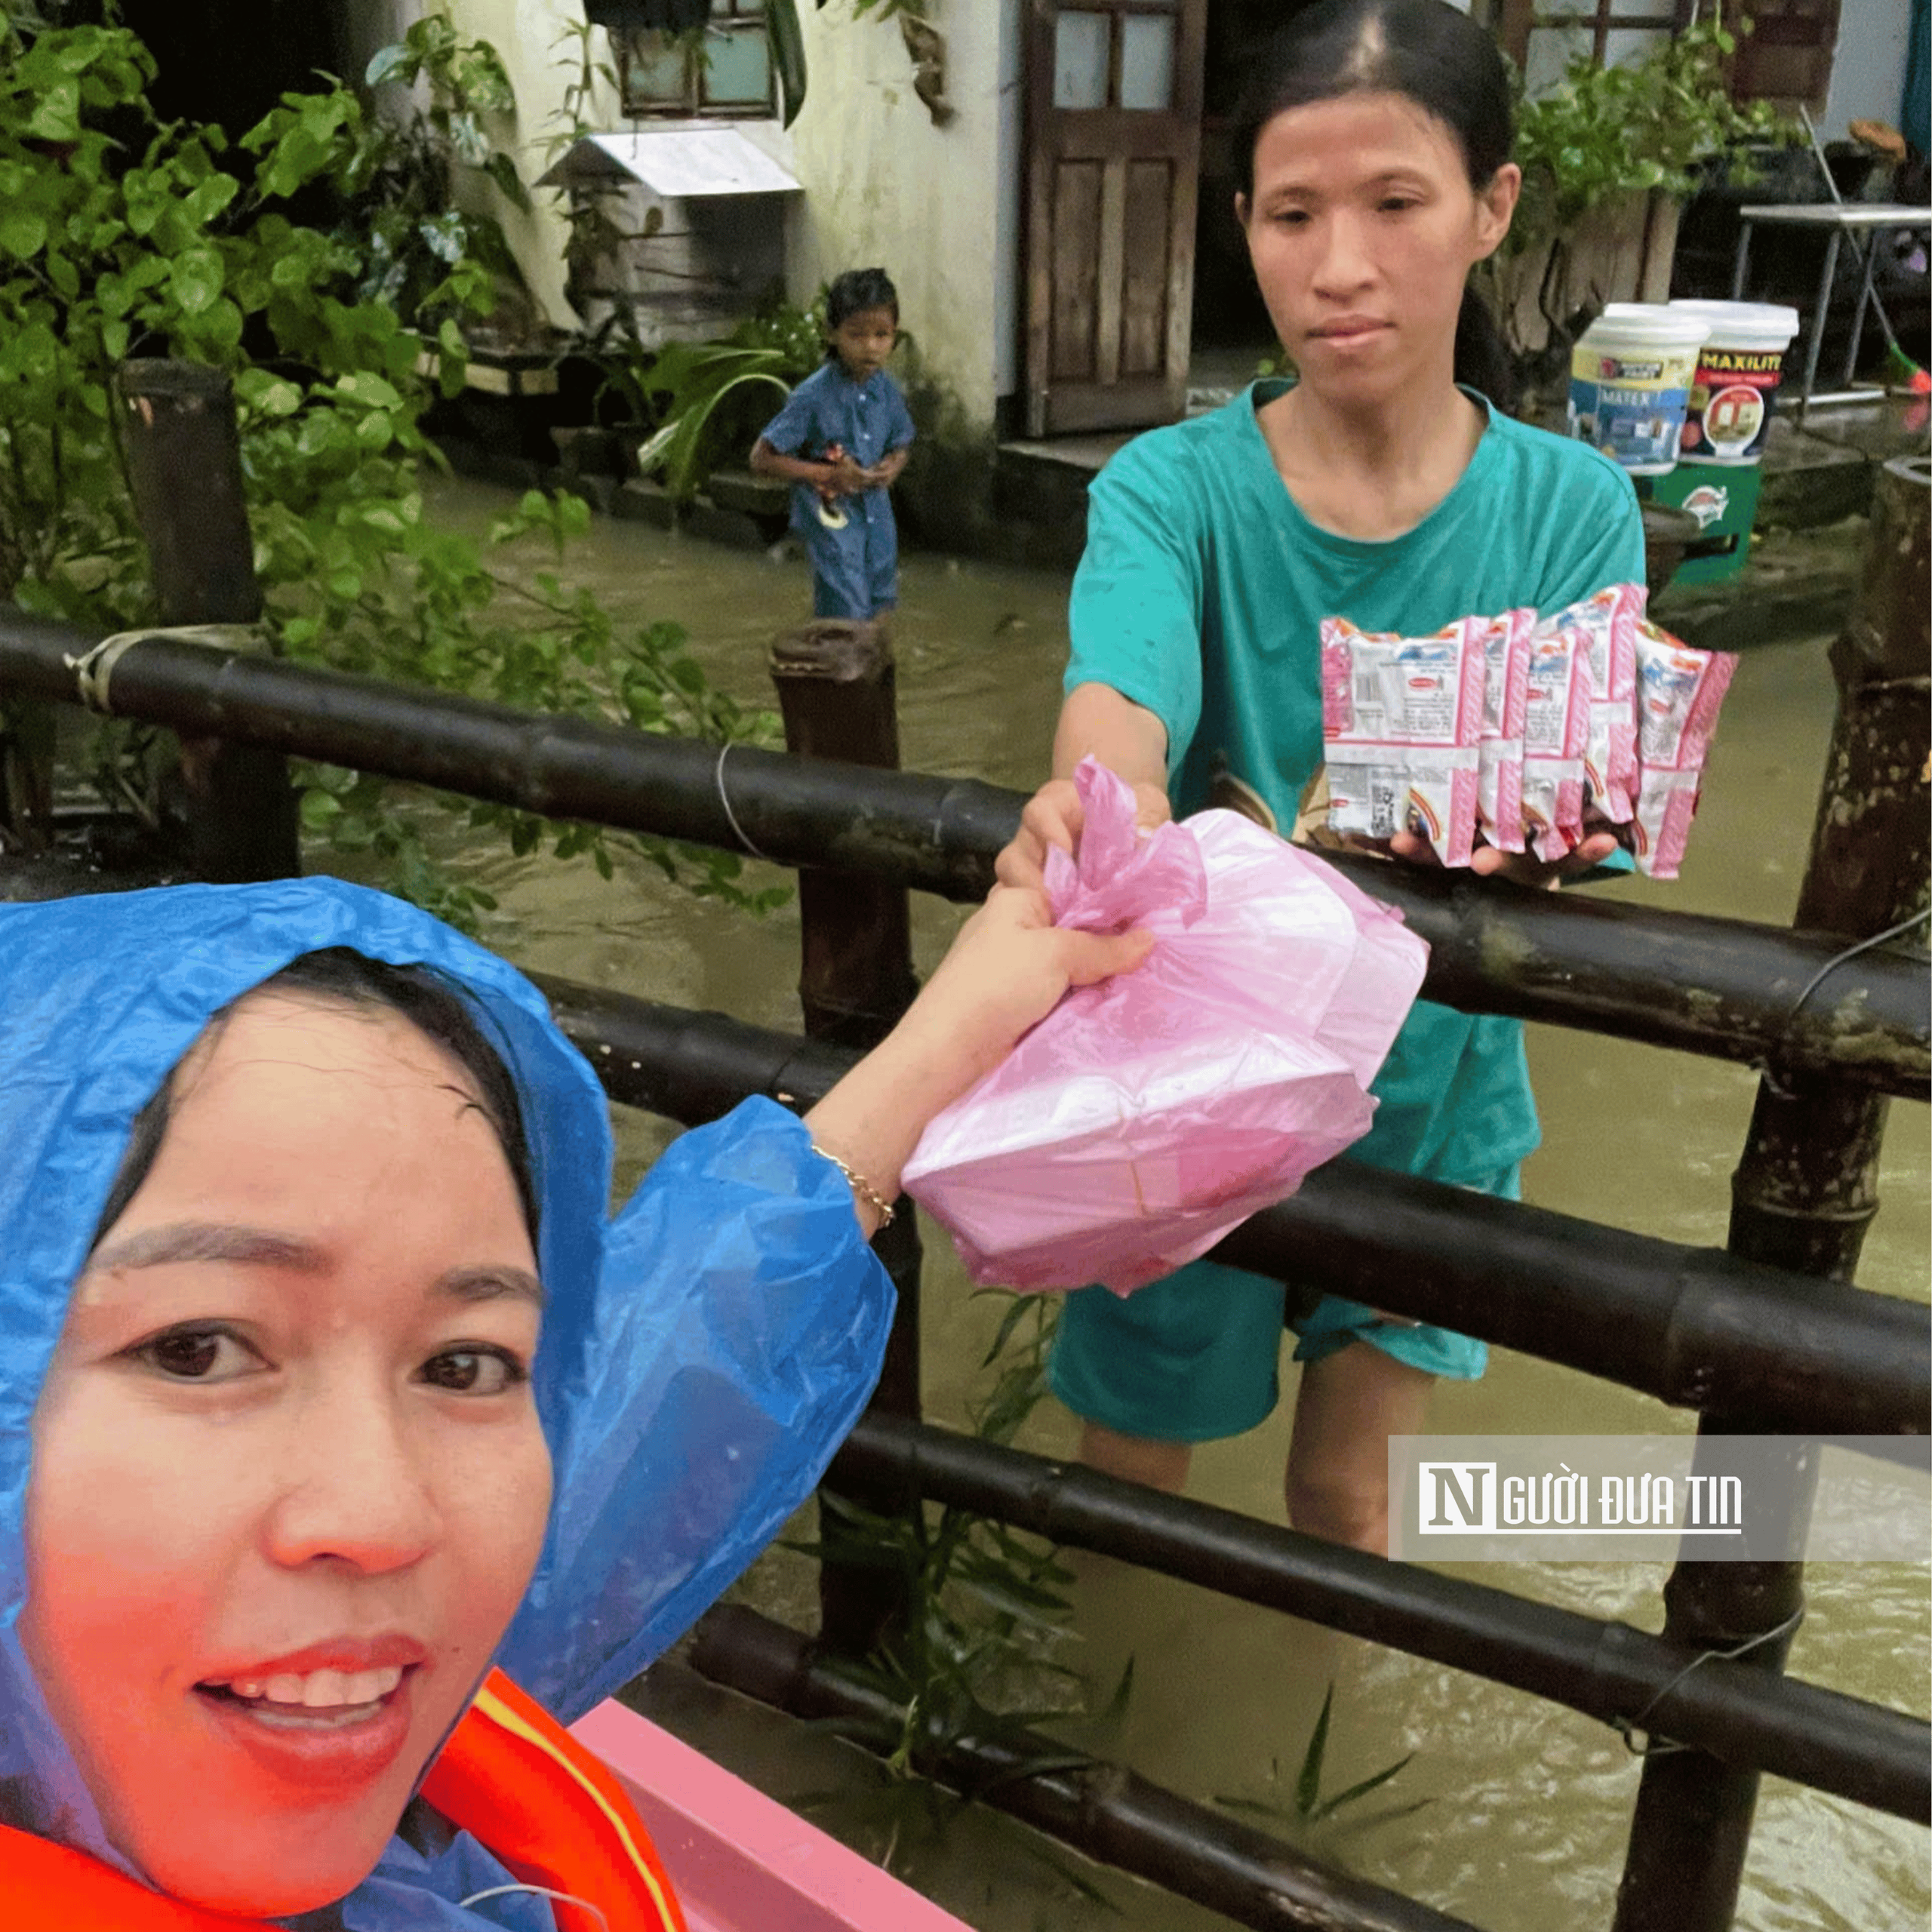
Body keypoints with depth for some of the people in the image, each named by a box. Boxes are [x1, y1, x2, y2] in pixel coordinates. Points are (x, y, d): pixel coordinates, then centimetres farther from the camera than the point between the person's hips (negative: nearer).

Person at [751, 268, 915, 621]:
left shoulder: (886, 390, -1)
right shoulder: (814, 397, -18)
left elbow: (901, 444, 17)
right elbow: (762, 459, -15)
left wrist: (892, 466, -8)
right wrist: (828, 475, -21)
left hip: (877, 515, 6)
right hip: (831, 519, -6)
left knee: (879, 612, 16)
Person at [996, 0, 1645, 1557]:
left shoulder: (1572, 513, -11)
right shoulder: (1171, 488, -14)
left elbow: (1581, 818, -22)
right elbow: (1123, 686, -35)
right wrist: (1107, 800, -60)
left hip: (1431, 1089, 1)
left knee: (1349, 1504, 20)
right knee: (1130, 1478, 18)